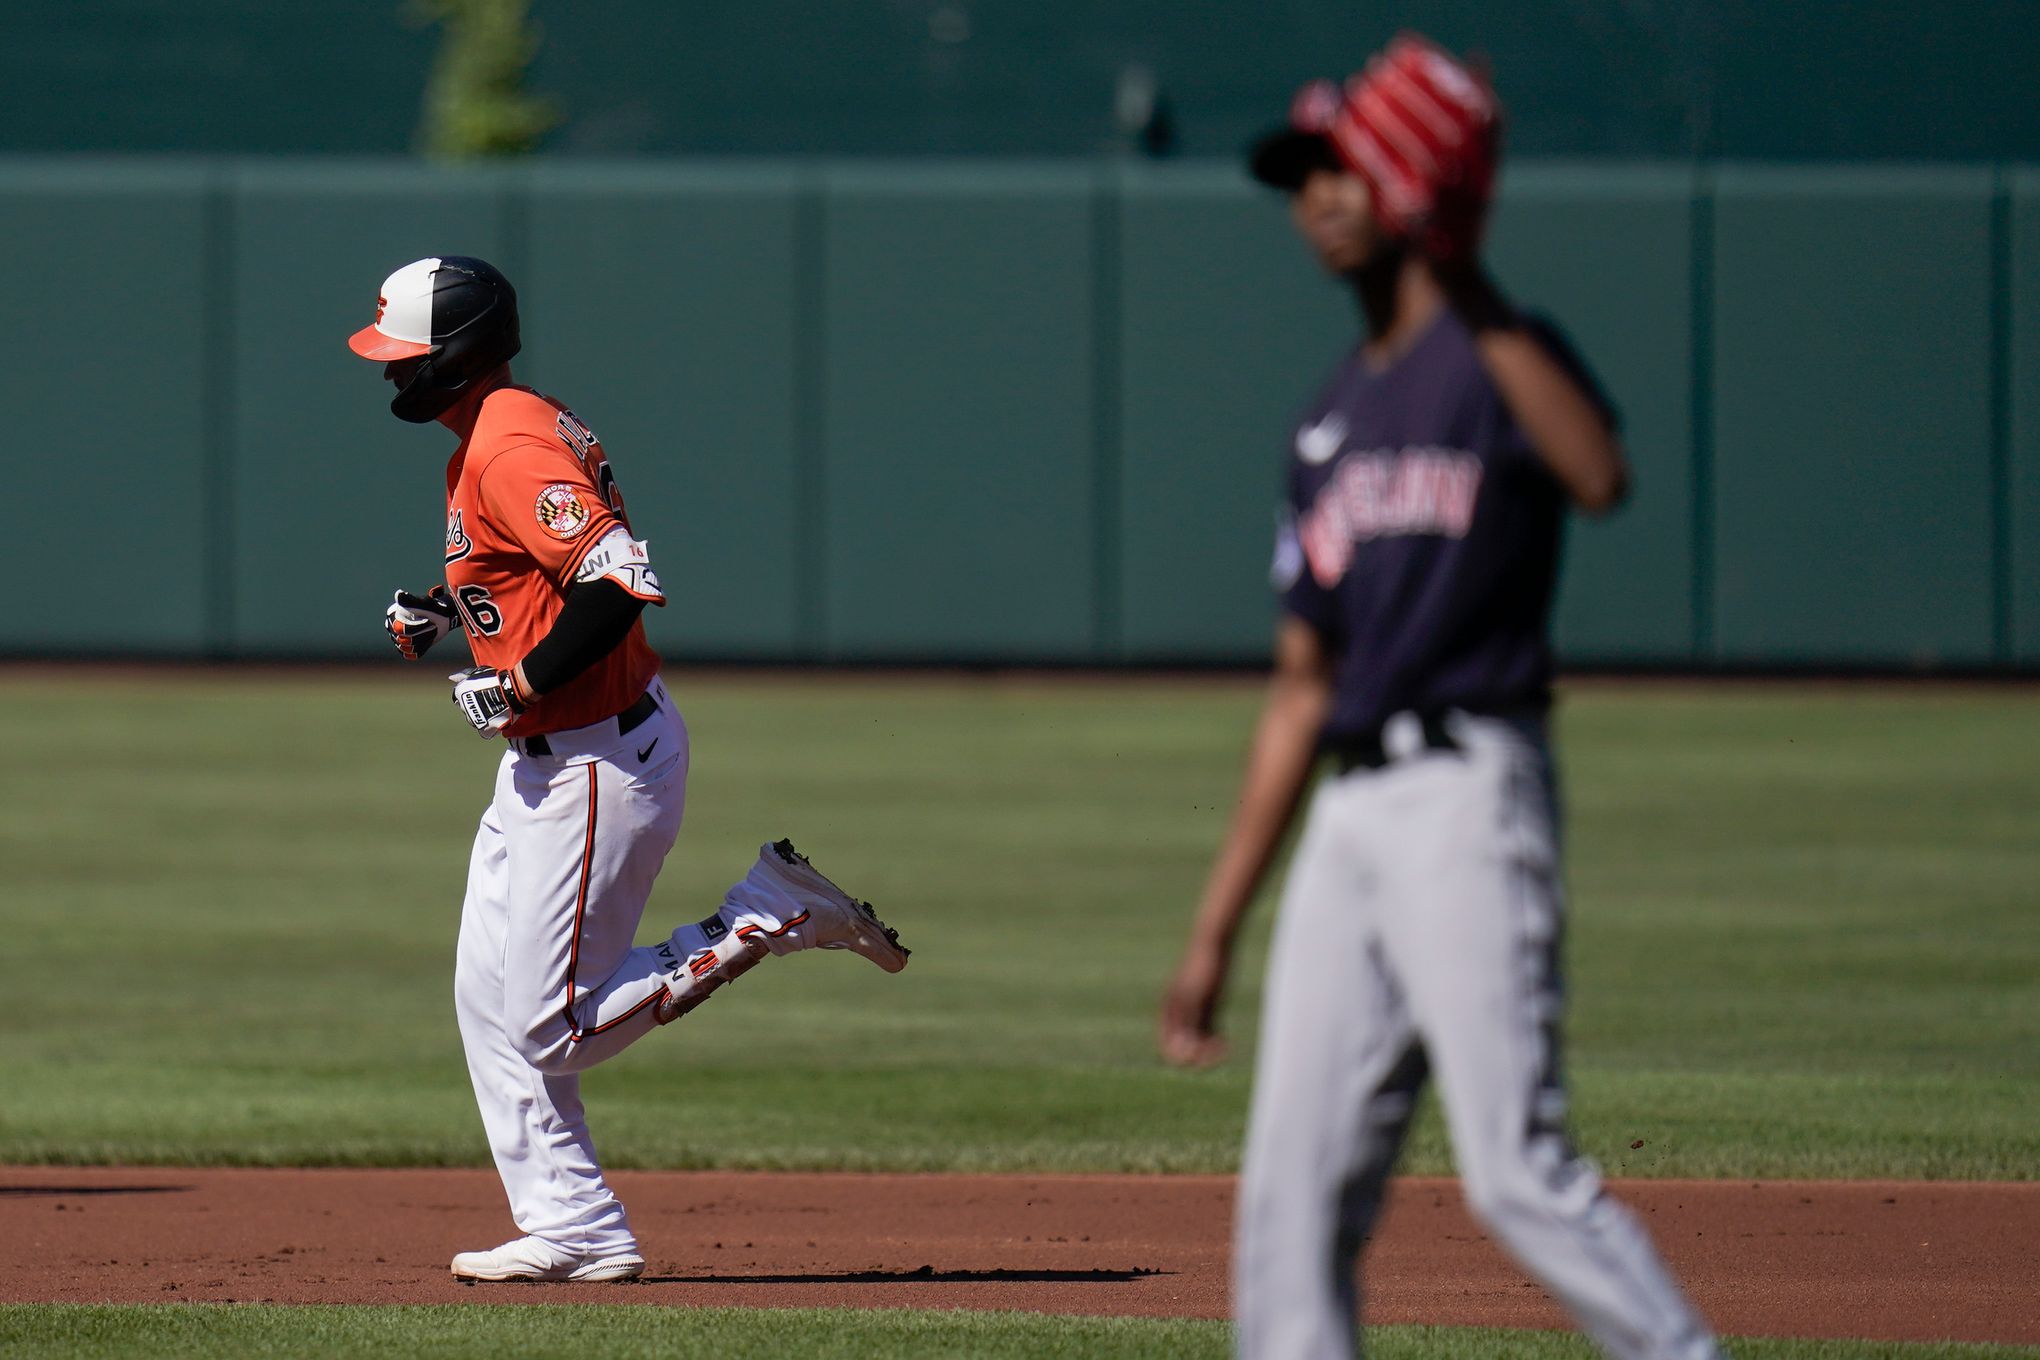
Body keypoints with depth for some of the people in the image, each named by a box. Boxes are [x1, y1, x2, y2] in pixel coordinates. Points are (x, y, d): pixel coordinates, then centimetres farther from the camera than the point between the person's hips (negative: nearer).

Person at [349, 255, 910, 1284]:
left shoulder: (510, 451, -21)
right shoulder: (496, 435, 11)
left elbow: (624, 580, -32)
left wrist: (521, 684, -24)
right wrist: (447, 613, 13)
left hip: (597, 766, -11)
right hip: (542, 764, 11)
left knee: (548, 1030, -7)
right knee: (490, 1003, 12)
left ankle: (774, 917, -1)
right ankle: (574, 1232, 16)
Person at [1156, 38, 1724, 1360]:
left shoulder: (1494, 358, -1)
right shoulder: (1336, 417, 21)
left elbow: (1601, 477, -25)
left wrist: (1471, 297, -26)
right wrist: (1216, 930, 22)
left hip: (1469, 794, -8)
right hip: (1349, 817, 8)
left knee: (1519, 1172, -15)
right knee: (1294, 1200, 3)